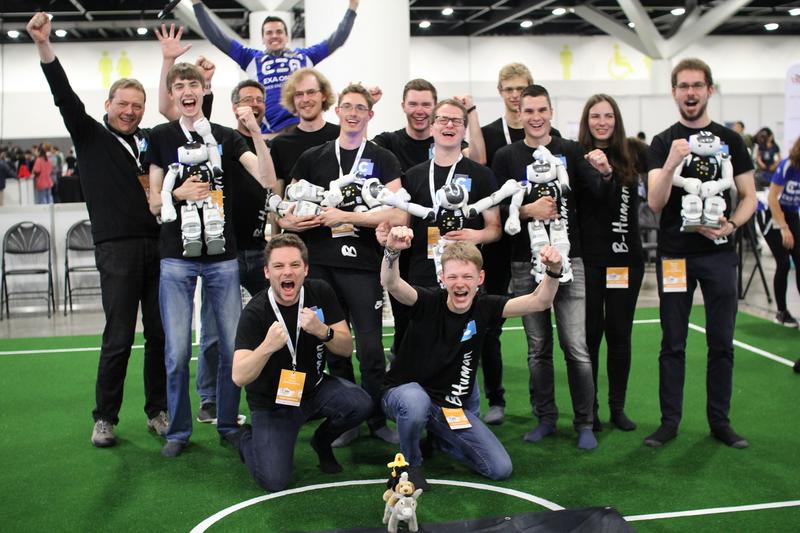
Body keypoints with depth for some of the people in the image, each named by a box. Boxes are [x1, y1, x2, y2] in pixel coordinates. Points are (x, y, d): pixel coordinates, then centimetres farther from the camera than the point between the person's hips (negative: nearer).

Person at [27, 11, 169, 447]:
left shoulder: (152, 140, 14)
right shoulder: (90, 135, 6)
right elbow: (64, 95, -6)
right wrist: (44, 46, -18)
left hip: (158, 244, 3)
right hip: (116, 247, -3)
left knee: (160, 334, 6)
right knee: (118, 337, -2)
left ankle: (158, 412, 18)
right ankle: (104, 418, 12)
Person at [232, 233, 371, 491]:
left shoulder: (320, 292, -9)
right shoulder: (255, 312, -20)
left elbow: (346, 349, -8)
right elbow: (239, 377, -27)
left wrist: (322, 331, -29)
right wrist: (267, 346, -46)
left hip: (314, 388, 4)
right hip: (272, 403, -3)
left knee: (361, 404, -25)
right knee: (274, 480, -18)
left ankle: (322, 441, 9)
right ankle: (248, 438, 17)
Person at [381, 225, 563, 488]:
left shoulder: (484, 307, -6)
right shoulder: (429, 301, -17)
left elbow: (539, 302, -15)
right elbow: (391, 284, -37)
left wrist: (553, 272, -35)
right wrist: (392, 251, -57)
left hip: (451, 405, 4)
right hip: (404, 392, -4)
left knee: (500, 468, -5)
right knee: (416, 402, -42)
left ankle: (440, 440, 22)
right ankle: (410, 463, -10)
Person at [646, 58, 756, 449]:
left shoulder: (730, 140, 6)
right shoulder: (663, 143, 2)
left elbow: (749, 196, 8)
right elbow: (655, 202, -10)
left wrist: (731, 225, -12)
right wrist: (671, 162, -26)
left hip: (718, 253, 1)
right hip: (674, 254, -1)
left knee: (721, 342, 7)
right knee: (673, 343, 5)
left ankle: (720, 420, 18)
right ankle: (669, 421, 13)